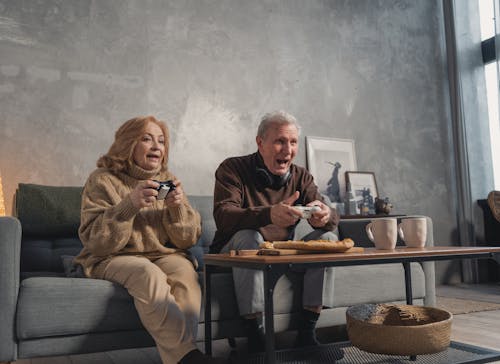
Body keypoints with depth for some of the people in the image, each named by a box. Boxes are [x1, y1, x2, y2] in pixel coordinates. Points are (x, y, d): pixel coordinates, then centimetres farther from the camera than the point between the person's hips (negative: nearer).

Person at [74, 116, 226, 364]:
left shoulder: (167, 179, 9)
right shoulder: (102, 180, -2)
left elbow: (189, 240, 5)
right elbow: (96, 242, -12)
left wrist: (177, 208, -15)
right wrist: (130, 205, -25)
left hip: (164, 255, 3)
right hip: (113, 260, -3)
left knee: (185, 272, -30)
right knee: (148, 273, -35)